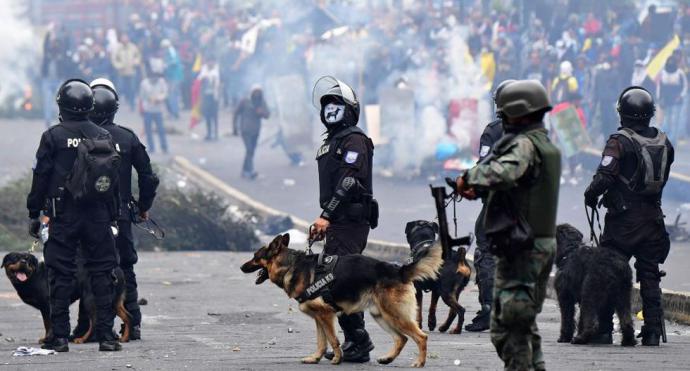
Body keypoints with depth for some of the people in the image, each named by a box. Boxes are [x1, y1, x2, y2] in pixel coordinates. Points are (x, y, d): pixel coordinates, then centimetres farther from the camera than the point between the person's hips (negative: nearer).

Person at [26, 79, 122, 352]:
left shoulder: (53, 137, -4)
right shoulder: (103, 137, 5)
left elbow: (41, 177, -3)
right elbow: (113, 180, 8)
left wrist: (34, 214, 2)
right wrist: (113, 215, 14)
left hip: (63, 215, -2)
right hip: (98, 215, 2)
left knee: (61, 275, 1)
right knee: (102, 273, 5)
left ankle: (59, 337, -1)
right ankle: (106, 335, 1)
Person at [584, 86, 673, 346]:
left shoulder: (620, 141, -13)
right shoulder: (663, 142, 5)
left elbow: (604, 177, -19)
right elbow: (663, 177, 11)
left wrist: (591, 195, -2)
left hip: (623, 218, -5)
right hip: (653, 217, 5)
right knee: (650, 277, 9)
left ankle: (603, 329, 2)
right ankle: (653, 331, 5)